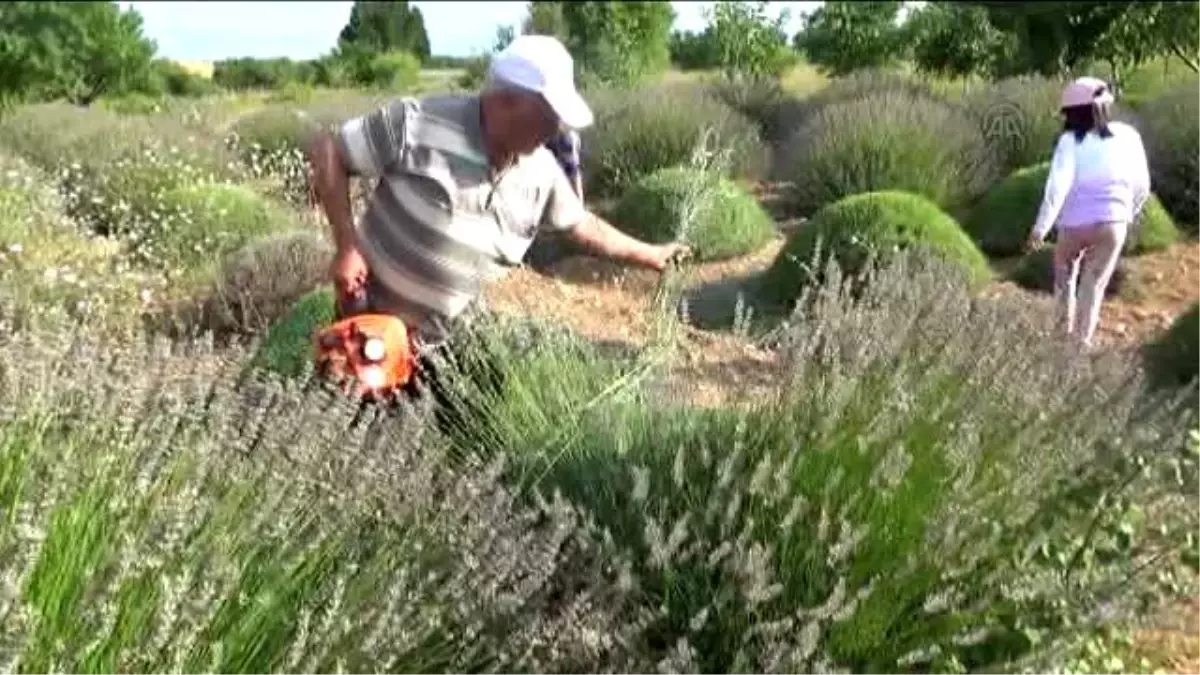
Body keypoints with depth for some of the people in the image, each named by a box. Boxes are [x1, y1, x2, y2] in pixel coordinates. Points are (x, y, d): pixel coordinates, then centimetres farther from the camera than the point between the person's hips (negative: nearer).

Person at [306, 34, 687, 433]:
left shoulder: (541, 171, -6)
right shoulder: (418, 125, -24)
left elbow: (581, 225, 12)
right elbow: (326, 151, -16)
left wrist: (648, 255, 17)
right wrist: (347, 245, -21)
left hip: (452, 335, 5)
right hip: (376, 322, -5)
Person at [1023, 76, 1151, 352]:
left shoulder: (1071, 141, -13)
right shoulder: (1127, 136, -2)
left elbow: (1058, 187, -22)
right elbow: (1142, 185, 5)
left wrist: (1041, 228, -21)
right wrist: (1129, 213, 22)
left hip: (1075, 224, -2)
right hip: (1112, 224, 2)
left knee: (1065, 270, 26)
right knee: (1094, 285, 13)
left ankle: (1065, 328, 28)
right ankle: (1082, 343, 15)